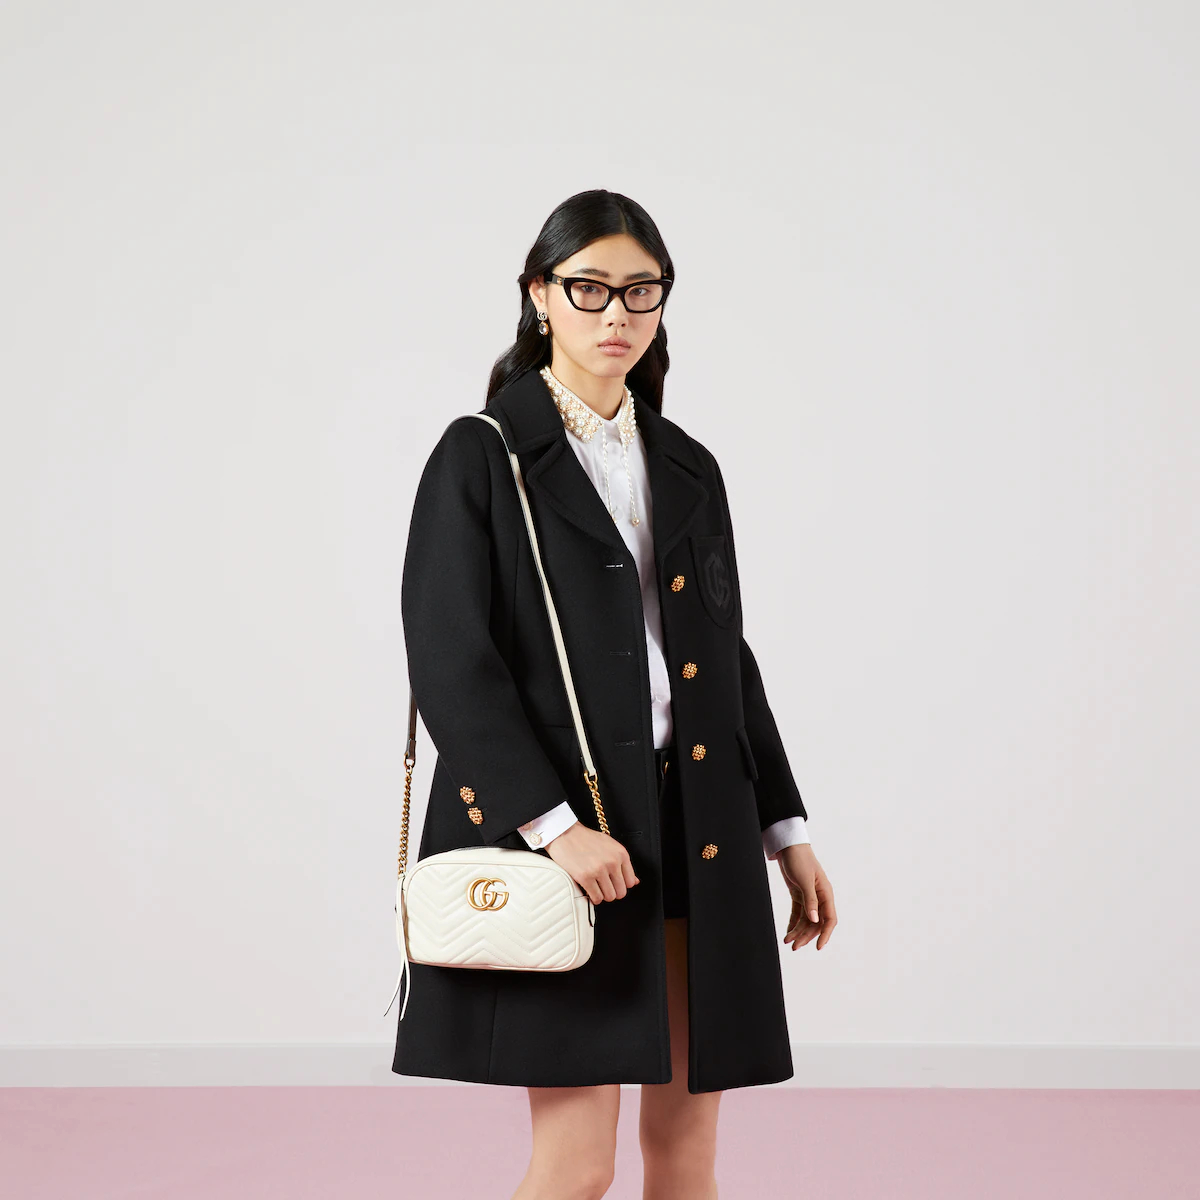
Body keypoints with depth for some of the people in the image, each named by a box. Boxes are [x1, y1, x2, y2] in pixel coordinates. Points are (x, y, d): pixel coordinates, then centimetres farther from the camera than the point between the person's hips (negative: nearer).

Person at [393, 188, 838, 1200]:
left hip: (699, 837, 6)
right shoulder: (481, 458, -3)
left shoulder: (689, 469, 14)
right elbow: (449, 666, -11)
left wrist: (786, 829, 13)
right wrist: (555, 823, -19)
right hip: (556, 829, -5)